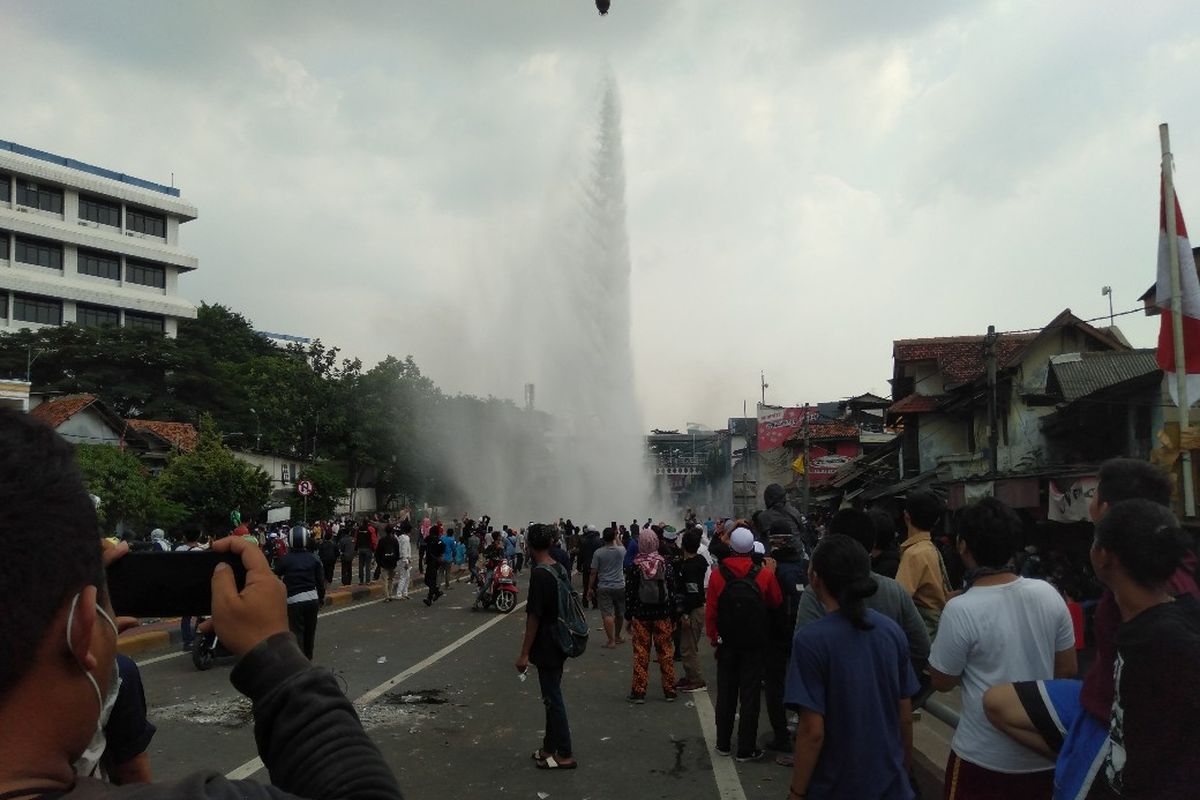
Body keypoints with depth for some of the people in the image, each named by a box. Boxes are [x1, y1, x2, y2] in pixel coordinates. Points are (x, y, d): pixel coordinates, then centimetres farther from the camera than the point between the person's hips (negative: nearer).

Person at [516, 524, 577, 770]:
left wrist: (524, 653, -16)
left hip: (546, 647, -9)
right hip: (558, 644, 9)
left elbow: (534, 616, -21)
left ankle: (565, 755, 8)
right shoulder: (560, 569, 5)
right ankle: (550, 747, 28)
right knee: (552, 696, 17)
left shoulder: (540, 574, -21)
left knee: (553, 698, 0)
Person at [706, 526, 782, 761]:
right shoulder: (764, 574, -13)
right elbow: (776, 602, 2)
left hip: (727, 643, 2)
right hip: (754, 644, -1)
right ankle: (746, 748, 10)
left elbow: (710, 610, -8)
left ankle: (723, 744, 23)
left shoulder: (717, 574, -11)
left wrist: (713, 637, 5)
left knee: (725, 693, 14)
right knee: (750, 695, 6)